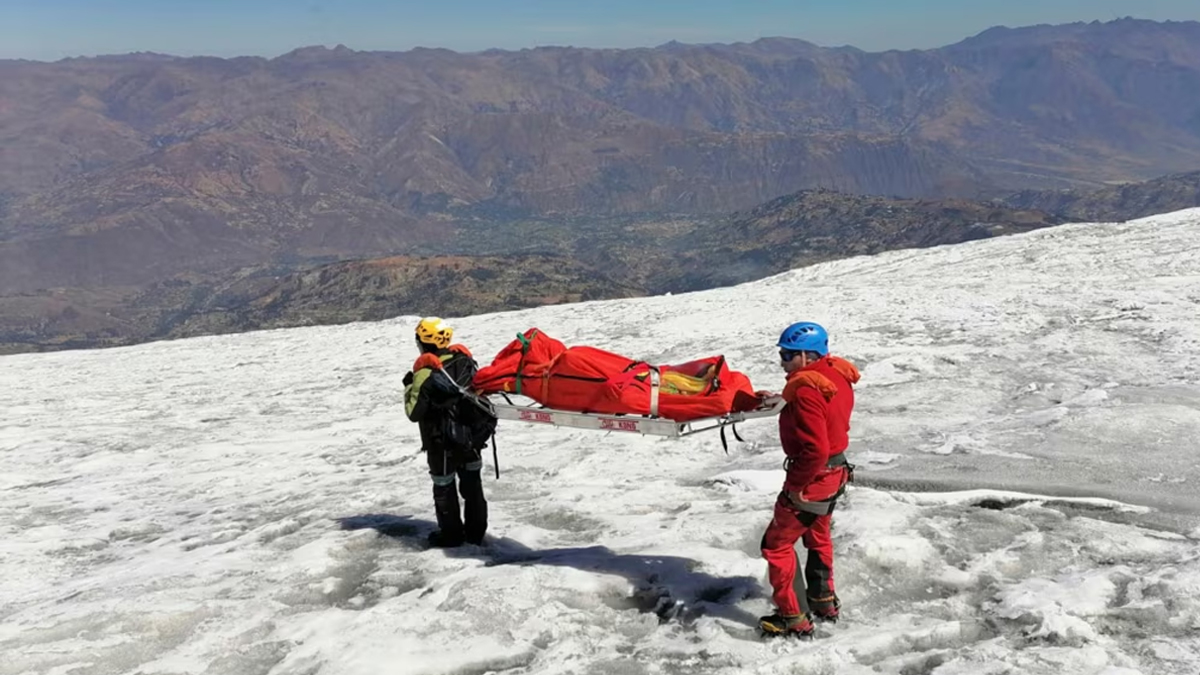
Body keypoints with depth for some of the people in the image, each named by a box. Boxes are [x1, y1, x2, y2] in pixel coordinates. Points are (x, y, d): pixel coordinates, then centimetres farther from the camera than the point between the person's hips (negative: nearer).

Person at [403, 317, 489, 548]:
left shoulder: (425, 372, -21)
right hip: (470, 436, 6)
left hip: (442, 443, -6)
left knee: (444, 487, 11)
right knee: (472, 482, 16)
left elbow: (414, 412, -16)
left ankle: (451, 533, 21)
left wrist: (409, 387, -4)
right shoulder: (465, 359, -4)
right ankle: (475, 530, 25)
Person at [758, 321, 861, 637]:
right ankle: (823, 600, 43)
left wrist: (796, 485, -21)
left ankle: (795, 617, 9)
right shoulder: (837, 375, 0)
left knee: (776, 544, 3)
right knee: (818, 535, 28)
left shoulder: (807, 391, -28)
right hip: (836, 470, 10)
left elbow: (815, 449, -32)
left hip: (813, 477, -10)